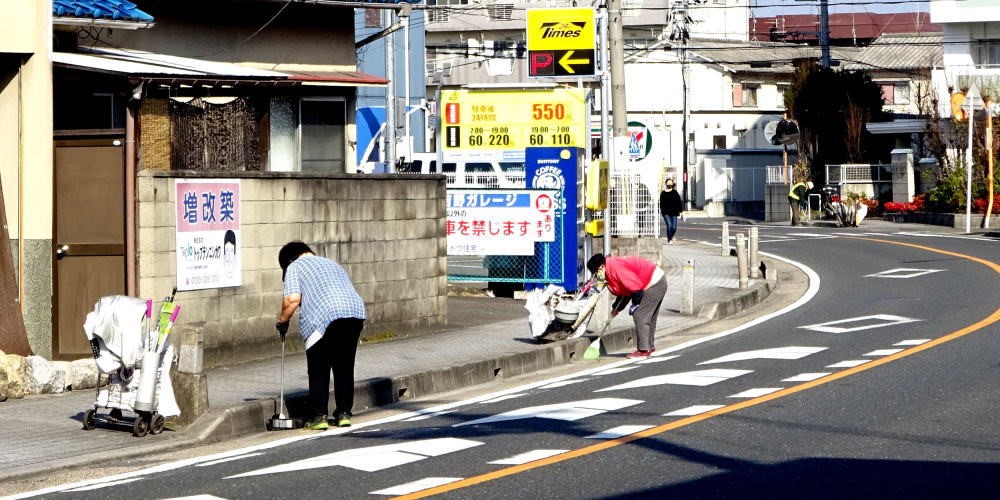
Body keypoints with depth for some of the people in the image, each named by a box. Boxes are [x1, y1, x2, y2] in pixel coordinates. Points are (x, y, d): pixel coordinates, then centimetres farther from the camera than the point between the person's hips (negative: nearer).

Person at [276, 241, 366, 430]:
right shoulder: (332, 264, 33)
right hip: (355, 310, 6)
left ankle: (319, 416, 1)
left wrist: (282, 320, 13)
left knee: (319, 370, 3)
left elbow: (292, 299, -2)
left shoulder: (295, 267, 13)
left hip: (326, 317, -6)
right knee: (345, 367, 14)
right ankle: (344, 413, 15)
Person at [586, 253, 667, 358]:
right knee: (649, 317, 18)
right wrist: (616, 308, 15)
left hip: (654, 283, -10)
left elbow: (635, 286, -25)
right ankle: (649, 347, 28)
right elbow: (624, 291, 18)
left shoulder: (615, 268, -24)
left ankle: (643, 350, -6)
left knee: (639, 316, -9)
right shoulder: (610, 272, 9)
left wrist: (636, 304, -14)